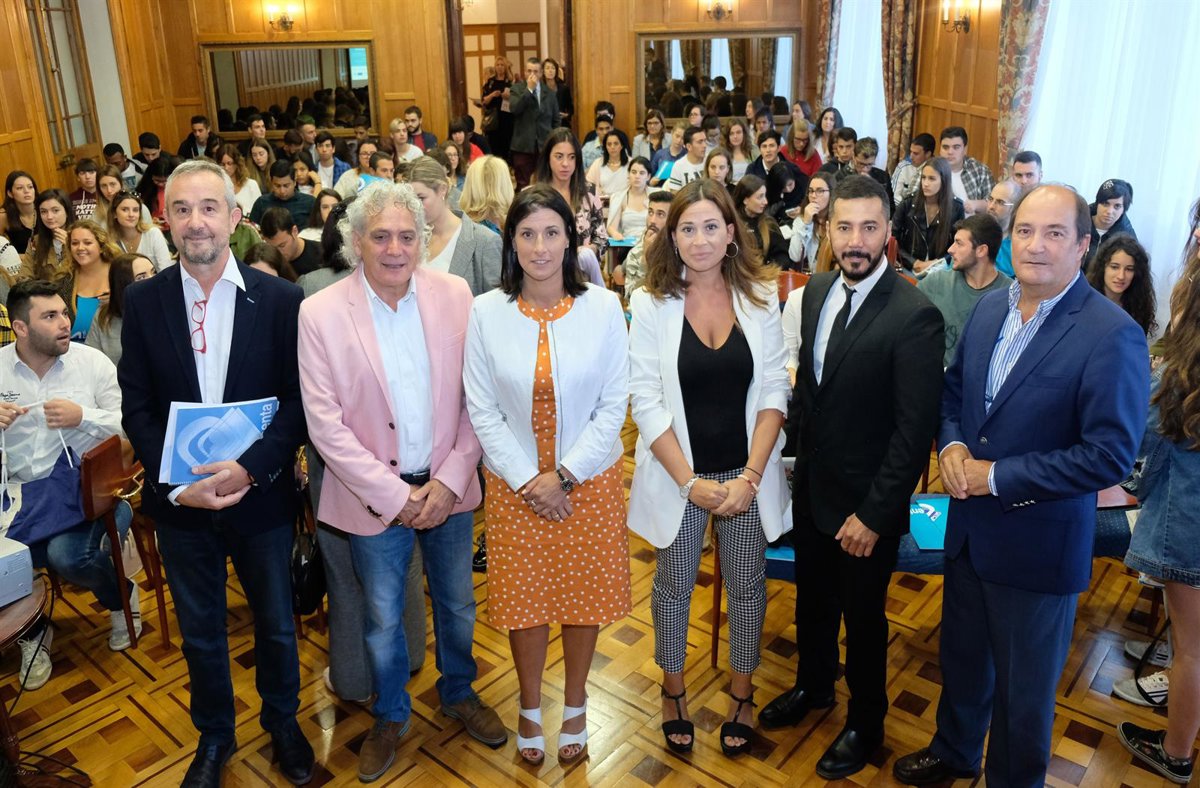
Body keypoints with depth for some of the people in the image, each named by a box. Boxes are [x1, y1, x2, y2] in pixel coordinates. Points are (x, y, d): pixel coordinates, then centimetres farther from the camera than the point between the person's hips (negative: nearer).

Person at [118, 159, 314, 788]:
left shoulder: (279, 299, -9)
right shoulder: (143, 301, -4)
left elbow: (298, 401, -9)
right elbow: (136, 406, -4)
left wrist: (249, 468, -21)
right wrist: (177, 485, -15)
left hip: (260, 495, -1)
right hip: (179, 500, 1)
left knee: (276, 623, 17)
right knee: (199, 631, 19)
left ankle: (282, 723, 43)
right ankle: (213, 736, 43)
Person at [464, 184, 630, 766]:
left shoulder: (603, 307, -8)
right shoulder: (485, 312, -7)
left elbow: (614, 404, -6)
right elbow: (482, 410, -4)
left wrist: (565, 475, -12)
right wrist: (527, 481, -11)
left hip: (588, 479, 0)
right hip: (514, 483, 0)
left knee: (585, 593, 12)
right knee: (525, 596, 12)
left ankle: (575, 706, 36)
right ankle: (530, 708, 36)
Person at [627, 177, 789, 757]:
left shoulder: (760, 296, -4)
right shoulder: (651, 302, -9)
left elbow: (773, 392, -4)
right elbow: (646, 403, -10)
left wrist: (750, 476, -13)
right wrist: (690, 481, -14)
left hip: (748, 474, 1)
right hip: (677, 475, -1)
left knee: (746, 587, 14)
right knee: (674, 586, 15)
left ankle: (742, 694, 38)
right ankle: (673, 691, 38)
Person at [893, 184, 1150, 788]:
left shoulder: (1112, 336, -21)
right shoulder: (989, 309, 0)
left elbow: (1110, 455, -23)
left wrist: (996, 477, -21)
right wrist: (951, 444, -8)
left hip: (1037, 543, -6)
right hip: (968, 526, 6)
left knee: (1024, 686, 16)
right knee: (961, 653, 26)